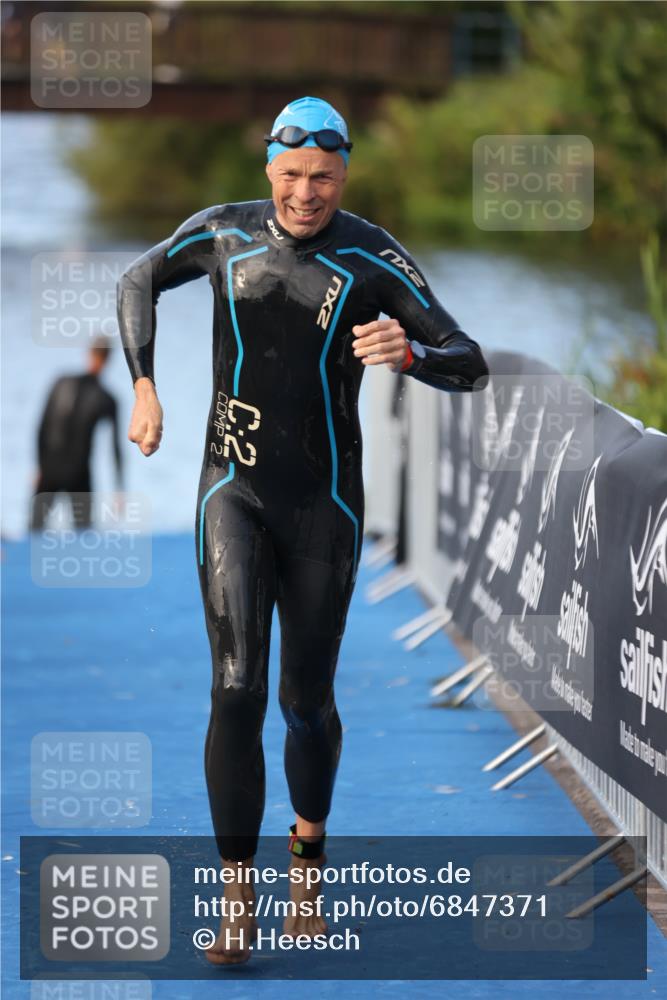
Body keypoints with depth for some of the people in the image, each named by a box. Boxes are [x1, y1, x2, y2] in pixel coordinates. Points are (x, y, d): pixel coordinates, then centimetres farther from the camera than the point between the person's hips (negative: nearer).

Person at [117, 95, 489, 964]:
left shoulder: (372, 257, -8)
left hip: (325, 503, 0)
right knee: (236, 689, -14)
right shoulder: (223, 233, -2)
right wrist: (145, 388, 5)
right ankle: (239, 902, -10)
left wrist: (408, 352, -31)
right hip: (234, 491, 0)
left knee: (307, 702, 9)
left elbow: (470, 367, -9)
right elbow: (139, 282, 18)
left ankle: (308, 854, 39)